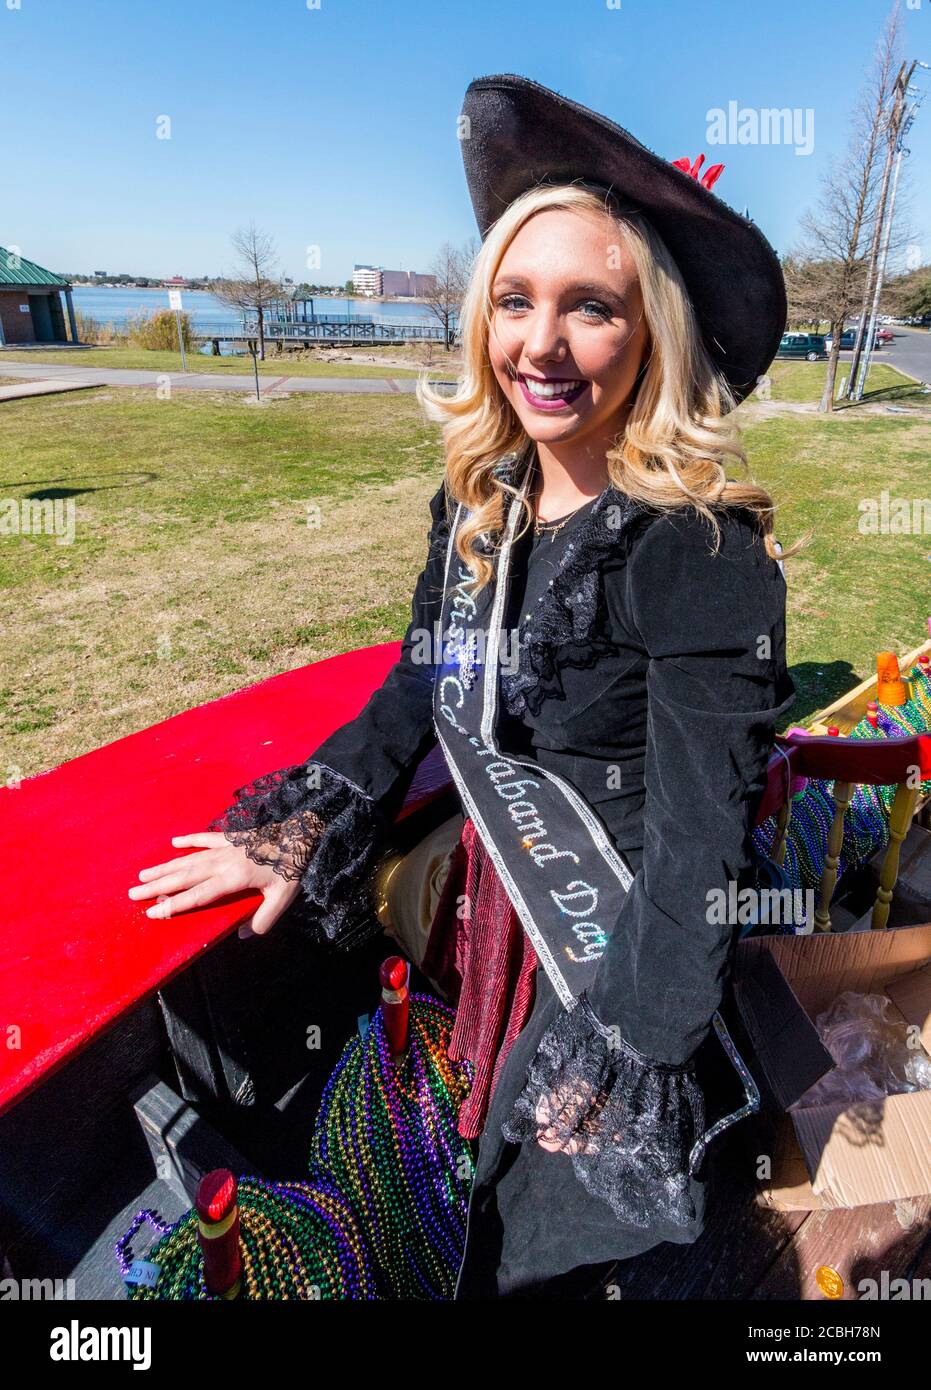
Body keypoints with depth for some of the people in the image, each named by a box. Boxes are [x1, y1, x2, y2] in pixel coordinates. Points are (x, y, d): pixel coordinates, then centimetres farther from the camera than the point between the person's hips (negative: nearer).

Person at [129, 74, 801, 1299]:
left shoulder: (702, 548, -24)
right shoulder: (482, 503, -4)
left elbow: (702, 847, -22)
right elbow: (418, 689, 5)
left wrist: (622, 1071, -18)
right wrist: (296, 835, 0)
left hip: (622, 961, -5)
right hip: (494, 924, 6)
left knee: (545, 1254, 21)